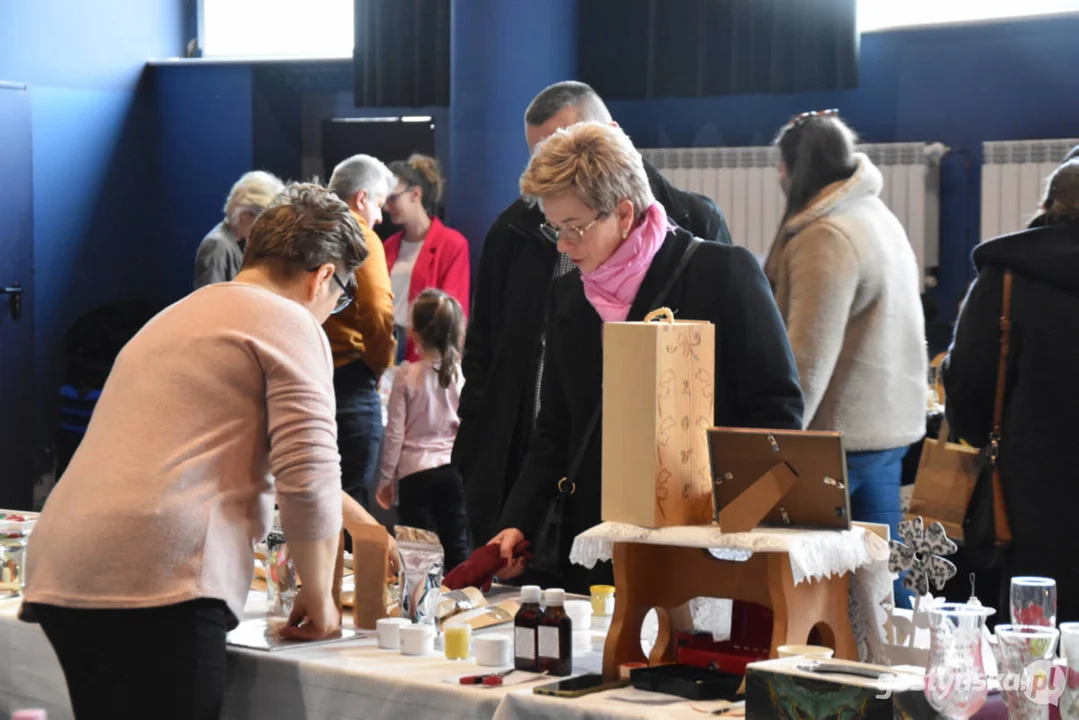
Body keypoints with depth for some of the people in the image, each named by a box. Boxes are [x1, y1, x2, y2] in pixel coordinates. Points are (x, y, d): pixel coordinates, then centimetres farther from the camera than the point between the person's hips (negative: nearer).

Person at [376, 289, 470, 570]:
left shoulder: (406, 376, -6)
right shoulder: (465, 375, -2)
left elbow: (395, 433, -3)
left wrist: (387, 479, 7)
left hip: (416, 473, -2)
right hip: (456, 471, 2)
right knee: (457, 547, 7)